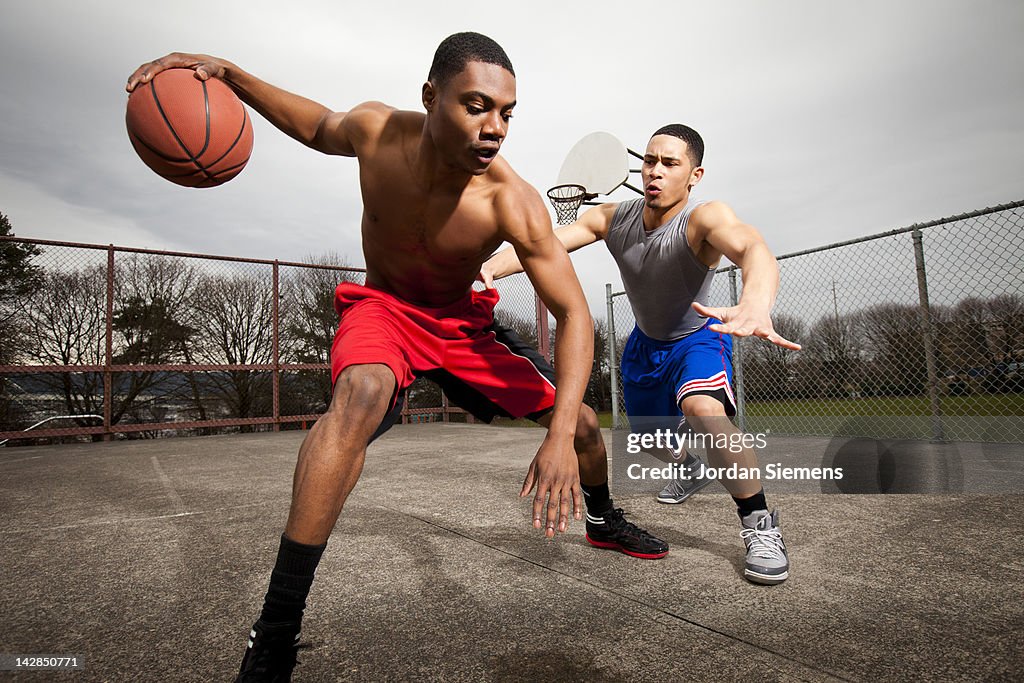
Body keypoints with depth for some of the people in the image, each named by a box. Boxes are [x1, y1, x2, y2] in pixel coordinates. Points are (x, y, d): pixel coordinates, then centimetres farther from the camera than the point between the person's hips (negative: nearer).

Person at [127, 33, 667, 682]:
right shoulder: (376, 129, -20)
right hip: (383, 308, -1)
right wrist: (227, 72, -9)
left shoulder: (513, 203, -28)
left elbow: (574, 314, -28)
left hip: (465, 321, 2)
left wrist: (561, 437, -39)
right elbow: (318, 125, 5)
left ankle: (605, 520, 38)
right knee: (360, 395, -38)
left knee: (579, 421, 1)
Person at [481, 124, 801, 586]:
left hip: (696, 338, -5)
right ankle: (691, 469, 55)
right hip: (645, 342, 5)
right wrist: (490, 266, -48)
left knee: (704, 410, -36)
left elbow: (752, 248, -52)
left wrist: (755, 304, -75)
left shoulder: (704, 218, -31)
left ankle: (761, 527, -16)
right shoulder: (613, 219, -18)